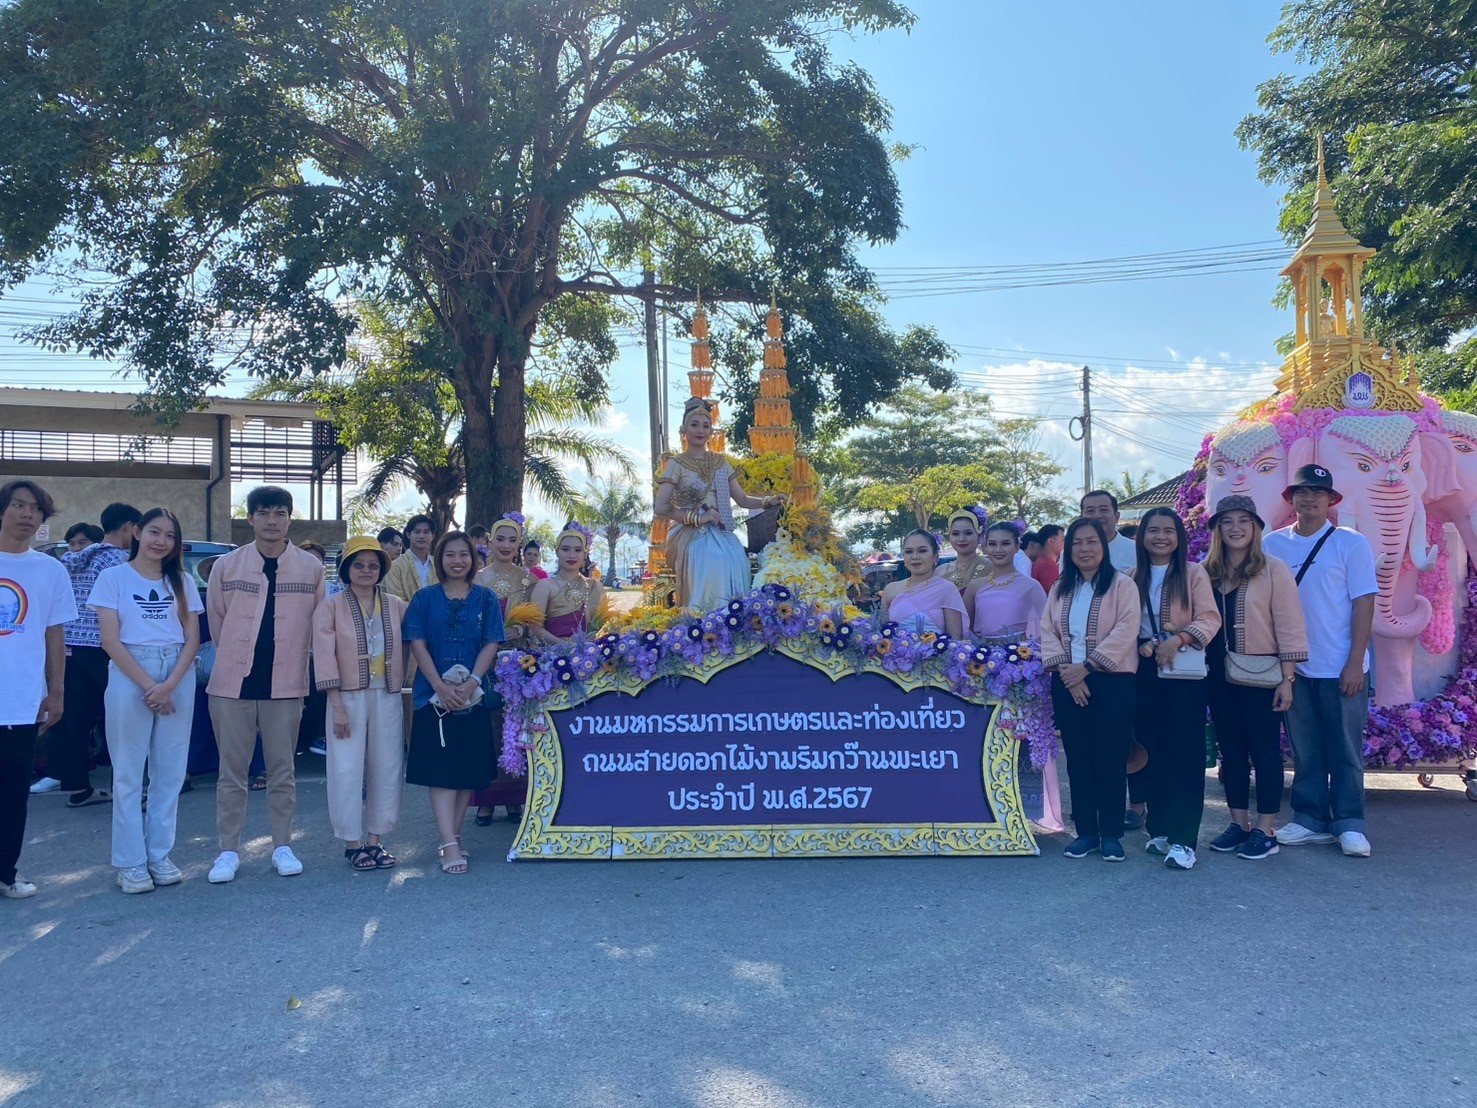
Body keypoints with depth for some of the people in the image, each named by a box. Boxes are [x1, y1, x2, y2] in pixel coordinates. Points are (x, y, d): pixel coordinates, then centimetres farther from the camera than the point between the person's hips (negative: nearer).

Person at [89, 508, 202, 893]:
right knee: (129, 772, 1)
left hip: (178, 678, 3)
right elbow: (111, 640, -4)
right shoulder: (114, 577, 3)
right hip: (129, 676, -3)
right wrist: (148, 685, -11)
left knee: (170, 772, 5)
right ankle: (130, 863, 7)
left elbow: (192, 639, 6)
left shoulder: (182, 581, 11)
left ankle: (160, 855, 14)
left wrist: (169, 685, -9)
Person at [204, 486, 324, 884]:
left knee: (282, 771, 9)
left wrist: (290, 658, 8)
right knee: (232, 771, 6)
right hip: (233, 683, 0)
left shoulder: (310, 567, 1)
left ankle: (282, 846, 19)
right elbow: (216, 622, 10)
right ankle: (229, 850, 16)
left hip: (285, 685, 0)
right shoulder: (226, 565, 1)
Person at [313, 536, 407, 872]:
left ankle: (375, 840, 17)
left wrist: (400, 683, 0)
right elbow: (325, 657, -6)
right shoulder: (331, 606, -2)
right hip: (349, 697, -3)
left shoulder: (396, 605, 7)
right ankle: (352, 842, 11)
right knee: (347, 770, -2)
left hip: (387, 697, 3)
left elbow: (404, 650, 11)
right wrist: (336, 705, -12)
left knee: (386, 769, 6)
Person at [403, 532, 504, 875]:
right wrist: (441, 686, -14)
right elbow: (418, 644, -2)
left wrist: (471, 683, -14)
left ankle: (452, 837, 17)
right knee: (441, 769, -7)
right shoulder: (425, 598, 5)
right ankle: (450, 845, -9)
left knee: (469, 769, 5)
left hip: (474, 695, 1)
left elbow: (491, 644, 0)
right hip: (434, 695, -1)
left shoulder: (485, 599, 7)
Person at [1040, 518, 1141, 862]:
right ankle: (1085, 830, 16)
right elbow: (1048, 632, 5)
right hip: (1068, 684, 4)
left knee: (1110, 760, 0)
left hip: (1112, 683, -4)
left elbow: (1125, 631, -12)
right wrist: (1066, 669, -10)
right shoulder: (1060, 589, 12)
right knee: (1077, 759, 7)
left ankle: (1110, 833, 11)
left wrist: (1086, 666, -17)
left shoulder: (1122, 585, -2)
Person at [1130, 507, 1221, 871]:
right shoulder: (1133, 578, 11)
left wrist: (1178, 639, -21)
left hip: (1185, 671, -4)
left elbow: (1209, 618, -6)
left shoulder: (1194, 573, 0)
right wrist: (1140, 645, -9)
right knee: (1152, 751, 6)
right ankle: (1160, 829, 17)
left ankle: (1184, 839, -4)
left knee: (1184, 753, -5)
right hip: (1145, 672, 4)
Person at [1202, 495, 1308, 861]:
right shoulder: (1208, 573, 8)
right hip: (1220, 675, 5)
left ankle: (1265, 831, 10)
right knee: (1230, 749, 11)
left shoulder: (1273, 570, -5)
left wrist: (1286, 678, -11)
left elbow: (1288, 626, -8)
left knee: (1265, 750, 2)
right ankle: (1239, 824, 22)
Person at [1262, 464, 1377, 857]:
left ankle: (1349, 824, 15)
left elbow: (1363, 603, -5)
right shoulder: (1272, 545, 4)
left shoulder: (1350, 543, -2)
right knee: (1304, 751, 10)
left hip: (1341, 669, -2)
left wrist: (1355, 663, -10)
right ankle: (1310, 820, 20)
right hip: (1293, 666, 3)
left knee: (1345, 750, 5)